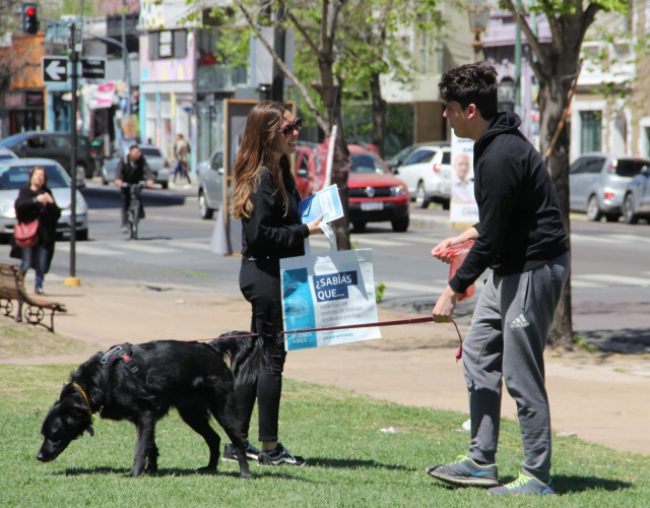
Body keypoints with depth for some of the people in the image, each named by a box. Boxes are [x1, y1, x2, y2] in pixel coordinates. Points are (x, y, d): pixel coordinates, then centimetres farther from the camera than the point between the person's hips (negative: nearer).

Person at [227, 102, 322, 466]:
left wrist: (307, 217, 5)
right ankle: (270, 447, 3)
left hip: (267, 275, 10)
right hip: (267, 276, -10)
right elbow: (259, 233, -21)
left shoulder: (279, 171, 14)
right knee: (272, 358, -4)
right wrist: (304, 231, -18)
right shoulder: (262, 178, -16)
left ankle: (238, 441, 18)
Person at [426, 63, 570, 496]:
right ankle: (481, 461, 20)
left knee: (520, 374, -6)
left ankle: (537, 476, 1)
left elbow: (491, 240, -22)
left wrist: (454, 291, -16)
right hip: (513, 268, 11)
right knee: (479, 354, 14)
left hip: (535, 269, -11)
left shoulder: (500, 158, -23)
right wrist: (464, 237, 18)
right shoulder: (501, 144, 10)